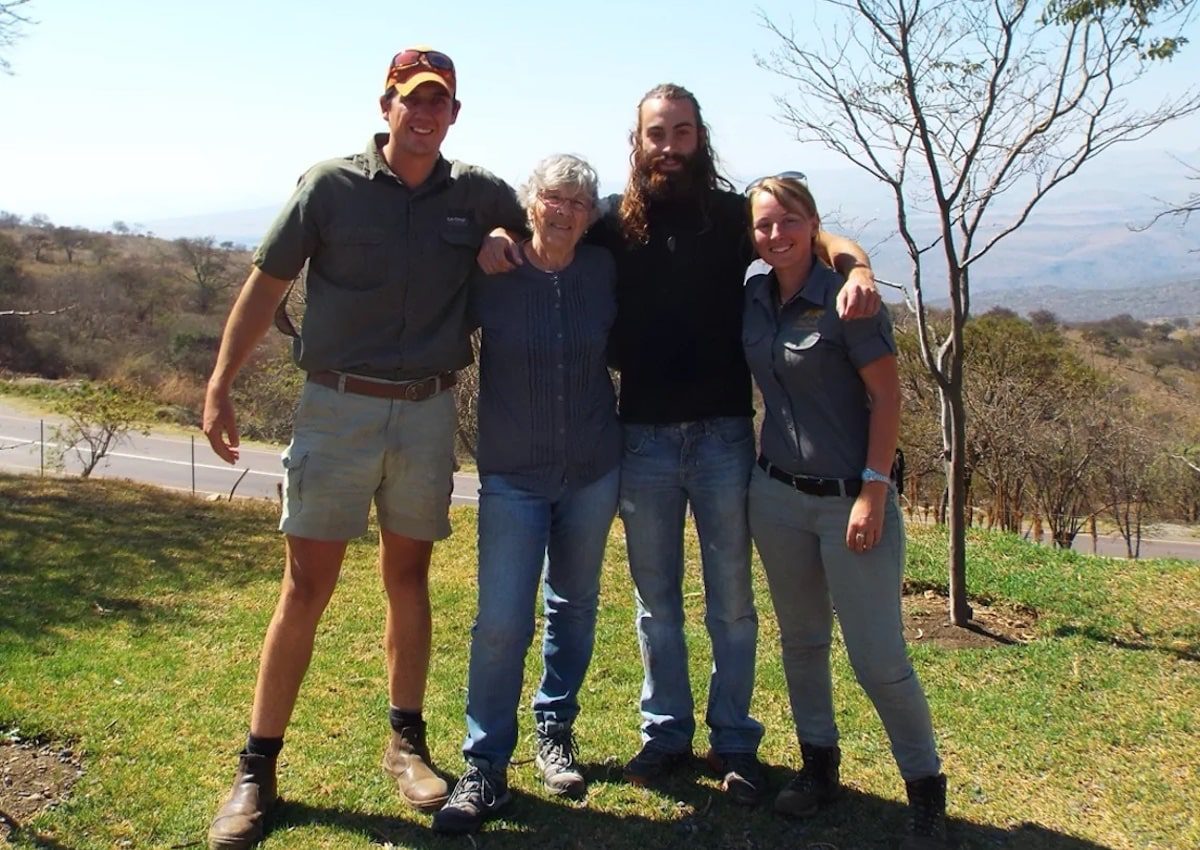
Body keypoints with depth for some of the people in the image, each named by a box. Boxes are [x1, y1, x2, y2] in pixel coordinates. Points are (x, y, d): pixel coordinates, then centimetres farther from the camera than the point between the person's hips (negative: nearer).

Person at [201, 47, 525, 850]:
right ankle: (257, 768, 10)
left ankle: (407, 741, 26)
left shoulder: (478, 194, 3)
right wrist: (220, 388, -4)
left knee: (408, 576, 12)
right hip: (338, 406, -2)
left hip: (428, 412, 2)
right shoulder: (330, 186, -3)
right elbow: (266, 286, 0)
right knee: (306, 586, -1)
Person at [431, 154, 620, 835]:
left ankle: (556, 734, 33)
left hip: (594, 471, 3)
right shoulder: (490, 275, -8)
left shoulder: (603, 271, -1)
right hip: (513, 475, -3)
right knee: (502, 622, -6)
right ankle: (486, 770, 7)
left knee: (575, 608, 14)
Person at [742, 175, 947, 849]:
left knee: (879, 658, -2)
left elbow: (887, 395, -13)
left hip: (851, 499, -6)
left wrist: (874, 491, -17)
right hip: (778, 496, 6)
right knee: (801, 641, 15)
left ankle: (927, 791, 16)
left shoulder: (845, 299, -12)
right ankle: (820, 766, 32)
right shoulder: (754, 299, 4)